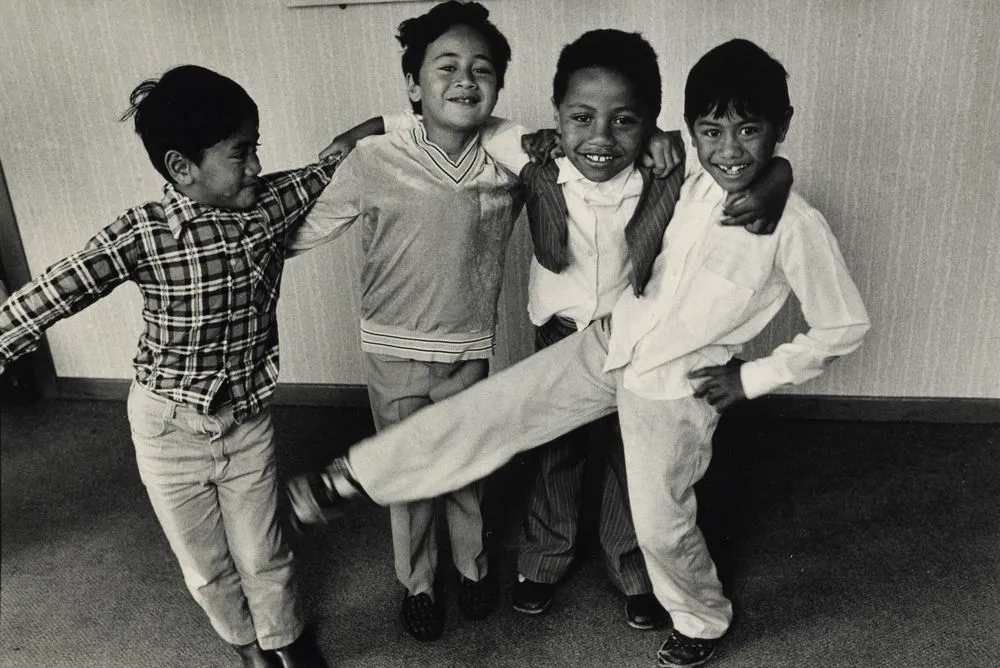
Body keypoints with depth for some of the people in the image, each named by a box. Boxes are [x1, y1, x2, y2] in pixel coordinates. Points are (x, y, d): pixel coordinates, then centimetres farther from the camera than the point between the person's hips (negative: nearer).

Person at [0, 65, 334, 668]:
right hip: (170, 426, -2)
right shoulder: (142, 235, -22)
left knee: (262, 555, 16)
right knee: (205, 562, 19)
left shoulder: (273, 202, -11)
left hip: (249, 417, 2)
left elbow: (330, 168, 3)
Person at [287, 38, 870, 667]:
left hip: (676, 388, -4)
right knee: (487, 410, -2)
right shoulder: (692, 185, -3)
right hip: (606, 344, 5)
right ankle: (350, 477, 9)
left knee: (661, 524, 9)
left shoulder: (797, 225, -18)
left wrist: (754, 377, -7)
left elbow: (845, 325, -8)